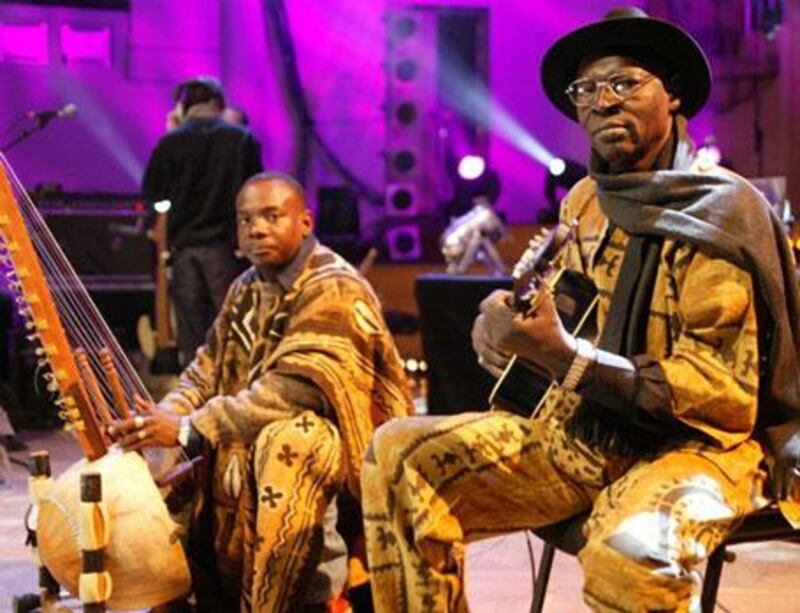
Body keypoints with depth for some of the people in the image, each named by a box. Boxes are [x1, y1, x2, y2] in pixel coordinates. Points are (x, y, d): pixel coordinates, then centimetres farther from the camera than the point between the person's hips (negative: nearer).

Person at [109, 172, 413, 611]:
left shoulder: (334, 291, -16)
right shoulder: (246, 289, 11)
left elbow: (294, 390, -27)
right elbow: (207, 371, 9)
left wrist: (189, 430, -29)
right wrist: (159, 418, -12)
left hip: (330, 440, -8)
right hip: (247, 449, 8)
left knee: (283, 443, -37)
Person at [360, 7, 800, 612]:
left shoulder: (724, 213, -14)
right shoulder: (585, 202, 7)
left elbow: (726, 394, -20)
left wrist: (564, 356, -29)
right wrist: (505, 318, -3)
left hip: (696, 444, -7)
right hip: (579, 433, 7)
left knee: (629, 555, -40)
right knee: (398, 456, -7)